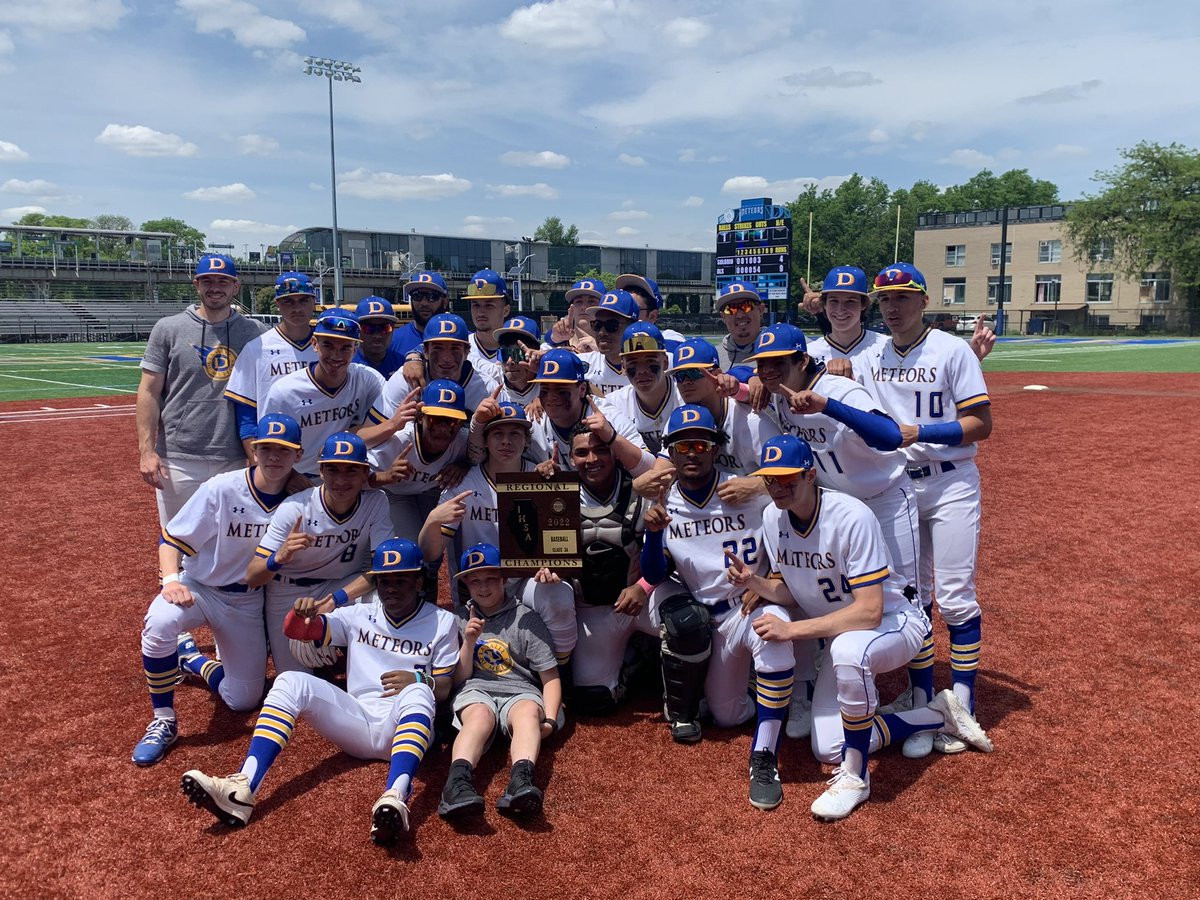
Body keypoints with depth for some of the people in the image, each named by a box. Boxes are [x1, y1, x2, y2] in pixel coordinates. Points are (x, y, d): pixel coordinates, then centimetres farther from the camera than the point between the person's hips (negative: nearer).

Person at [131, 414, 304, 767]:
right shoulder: (222, 489, -19)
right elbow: (171, 539, -15)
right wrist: (171, 580, -31)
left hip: (248, 602, 3)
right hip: (199, 587, -3)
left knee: (243, 700, 4)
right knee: (159, 622, -37)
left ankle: (190, 658, 33)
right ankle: (164, 721, -16)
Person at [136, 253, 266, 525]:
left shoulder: (256, 333, 6)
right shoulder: (168, 329, 2)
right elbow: (149, 392, 1)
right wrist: (146, 450, -7)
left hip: (237, 461, 2)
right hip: (179, 459, -1)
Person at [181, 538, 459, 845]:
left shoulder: (442, 622, 8)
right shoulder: (360, 613, 15)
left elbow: (444, 689, 5)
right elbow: (296, 631, 8)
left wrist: (418, 681, -18)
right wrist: (303, 613, -16)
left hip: (407, 728, -3)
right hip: (357, 722, 4)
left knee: (417, 692, -37)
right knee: (291, 681, -17)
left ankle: (397, 796, -61)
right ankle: (242, 789, -34)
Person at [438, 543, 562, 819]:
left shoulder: (527, 619, 11)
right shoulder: (460, 621, 18)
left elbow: (550, 678, 6)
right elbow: (458, 680, 12)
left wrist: (549, 719, -10)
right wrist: (469, 641, -3)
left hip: (520, 691, 0)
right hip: (475, 692, 1)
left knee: (529, 711, -36)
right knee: (480, 715, -36)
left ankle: (521, 781, -62)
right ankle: (458, 781, -61)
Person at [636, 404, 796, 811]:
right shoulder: (663, 505, -1)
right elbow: (653, 576, -3)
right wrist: (653, 532, -24)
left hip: (752, 605, -2)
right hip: (702, 615, 2)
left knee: (773, 632, -36)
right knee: (728, 717, -16)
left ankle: (764, 758, -28)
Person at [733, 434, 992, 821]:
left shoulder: (851, 517, -30)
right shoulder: (773, 517, -9)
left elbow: (869, 611, -34)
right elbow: (790, 589, 1)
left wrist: (792, 629, -37)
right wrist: (754, 582, -21)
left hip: (896, 622, -7)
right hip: (839, 631, 7)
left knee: (848, 649, -43)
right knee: (827, 749, -2)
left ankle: (855, 776, -21)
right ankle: (939, 717, 15)